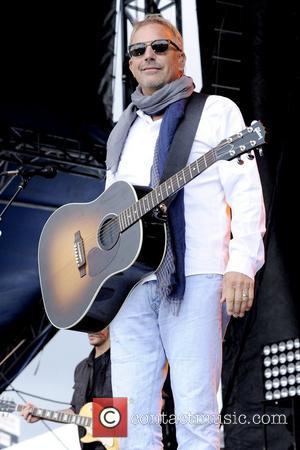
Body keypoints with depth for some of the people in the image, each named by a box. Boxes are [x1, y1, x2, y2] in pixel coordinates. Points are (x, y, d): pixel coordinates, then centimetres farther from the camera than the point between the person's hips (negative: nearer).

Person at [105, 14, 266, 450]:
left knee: (195, 414, -8)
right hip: (127, 281, 5)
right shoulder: (122, 132, 25)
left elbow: (245, 193, 0)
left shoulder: (216, 111, 9)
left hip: (193, 279, -5)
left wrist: (242, 265, -13)